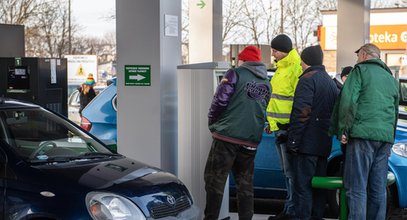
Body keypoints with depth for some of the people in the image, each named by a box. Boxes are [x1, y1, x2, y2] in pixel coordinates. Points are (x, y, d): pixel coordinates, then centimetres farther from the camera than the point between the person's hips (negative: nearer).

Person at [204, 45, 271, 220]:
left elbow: (220, 101, -8)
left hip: (227, 136, -6)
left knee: (215, 180, -1)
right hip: (251, 141, 6)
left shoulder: (235, 74, -3)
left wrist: (212, 123, 7)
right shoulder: (266, 84, 16)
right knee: (245, 184, 11)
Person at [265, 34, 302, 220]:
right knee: (287, 171, 15)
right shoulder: (281, 69, 18)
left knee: (291, 172, -6)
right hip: (279, 128, 10)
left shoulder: (296, 69, -14)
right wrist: (272, 122, 25)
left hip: (288, 128, -10)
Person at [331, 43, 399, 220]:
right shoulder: (390, 78, 25)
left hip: (363, 134, -7)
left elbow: (348, 101, -9)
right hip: (386, 137, 7)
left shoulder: (361, 70, 3)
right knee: (378, 189, 8)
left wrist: (344, 130, -7)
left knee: (356, 187, -8)